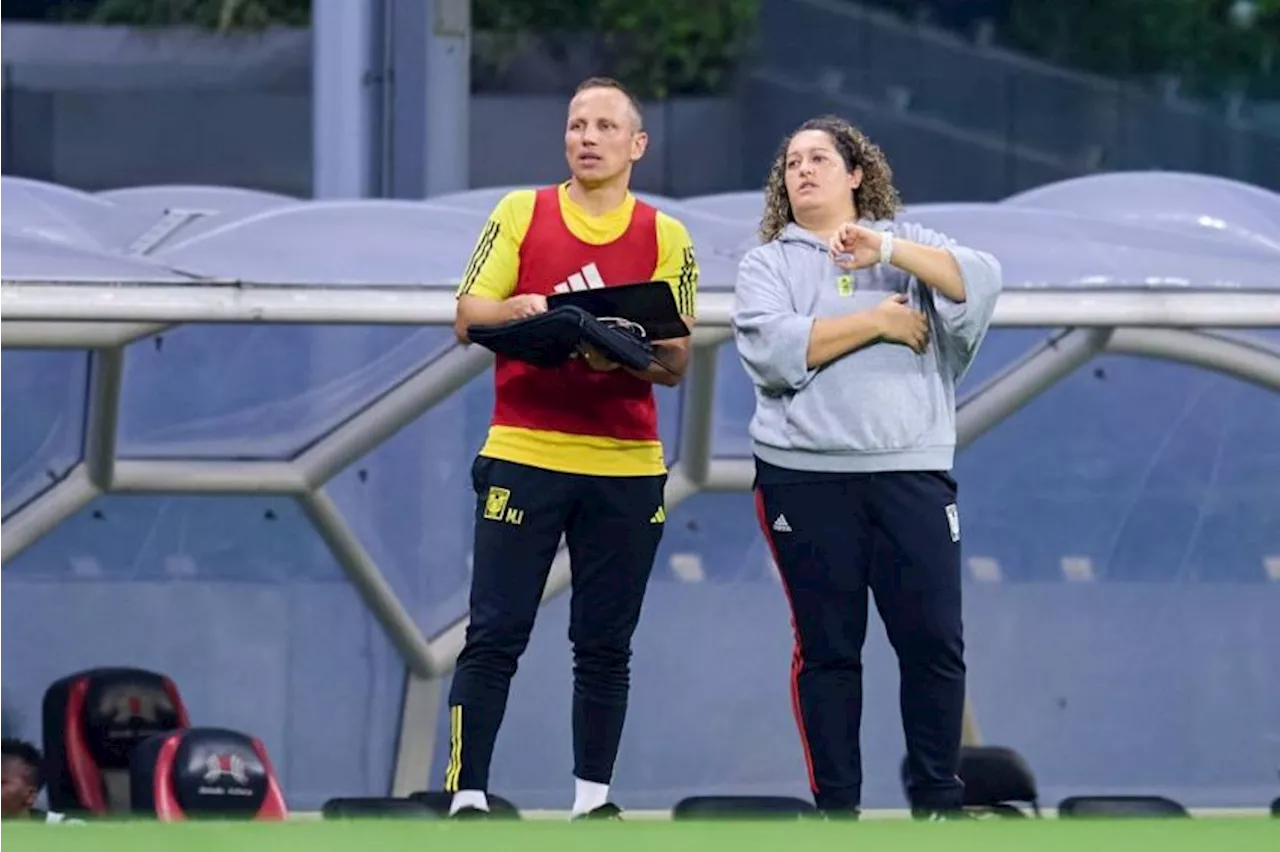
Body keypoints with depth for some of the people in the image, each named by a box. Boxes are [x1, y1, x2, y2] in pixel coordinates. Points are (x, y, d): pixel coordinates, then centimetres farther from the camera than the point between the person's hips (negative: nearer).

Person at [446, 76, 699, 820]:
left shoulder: (667, 238, 7)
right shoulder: (520, 214, 6)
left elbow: (676, 362, 5)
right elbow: (468, 317, 3)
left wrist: (627, 349, -16)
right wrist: (519, 310, -18)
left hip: (626, 466, 1)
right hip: (523, 455, -1)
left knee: (606, 645, 4)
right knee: (495, 637, -5)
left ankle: (595, 798, 11)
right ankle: (468, 796, -4)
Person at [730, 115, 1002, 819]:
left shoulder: (910, 243, 13)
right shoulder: (768, 263, 10)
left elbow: (981, 283, -5)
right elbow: (769, 350, -9)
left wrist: (887, 250, -15)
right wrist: (878, 321, -9)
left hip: (911, 472, 1)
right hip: (806, 476, -1)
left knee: (934, 641, -2)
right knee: (827, 648, 2)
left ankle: (937, 801, 9)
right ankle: (836, 809, 7)